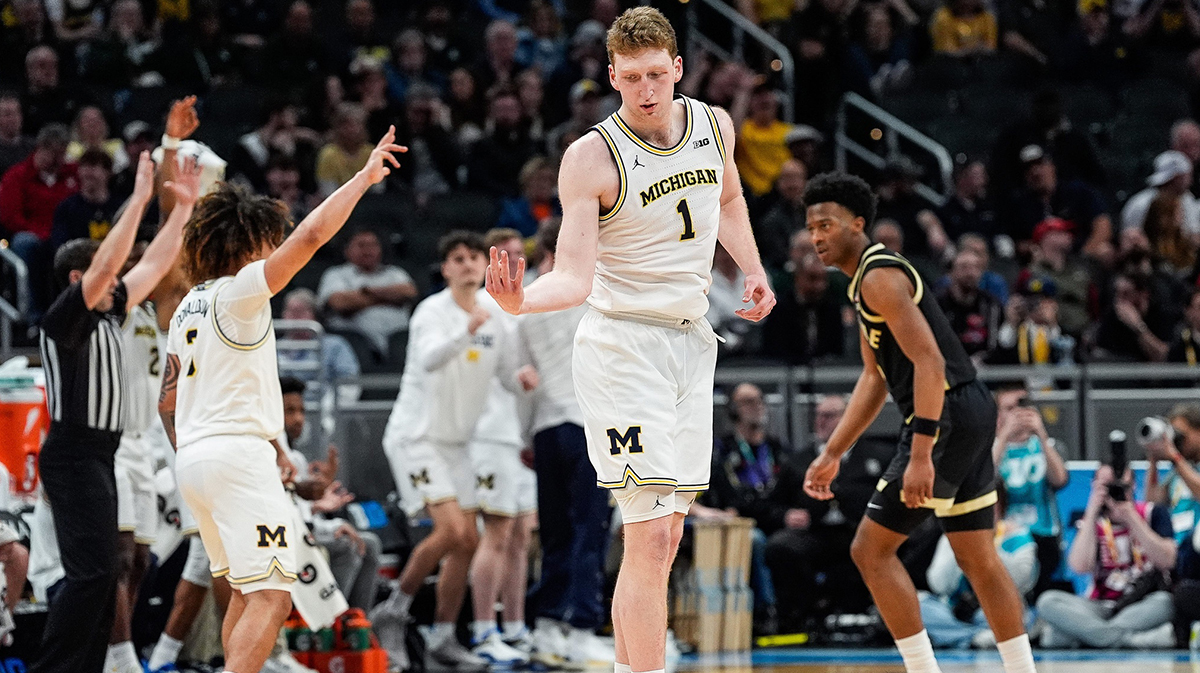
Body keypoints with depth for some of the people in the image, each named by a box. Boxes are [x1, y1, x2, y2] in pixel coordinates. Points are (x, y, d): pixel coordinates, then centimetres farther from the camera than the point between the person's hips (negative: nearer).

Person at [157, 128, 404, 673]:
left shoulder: (187, 307, 17)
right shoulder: (240, 290, -8)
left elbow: (168, 402, 21)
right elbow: (312, 234, -19)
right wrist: (364, 177, -10)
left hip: (192, 459, 9)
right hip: (239, 451, -9)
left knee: (246, 591, 19)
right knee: (271, 596, -15)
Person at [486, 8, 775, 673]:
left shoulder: (713, 126, 3)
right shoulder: (591, 158, -15)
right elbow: (574, 277, -20)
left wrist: (753, 271, 16)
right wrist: (521, 301, -38)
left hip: (691, 339, 6)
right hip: (621, 344, -6)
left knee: (664, 535, 9)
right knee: (649, 536, -15)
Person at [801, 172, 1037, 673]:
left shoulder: (879, 276, -13)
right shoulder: (864, 282, 19)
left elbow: (929, 362, -22)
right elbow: (874, 379, 25)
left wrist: (920, 455, -27)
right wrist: (832, 454, 23)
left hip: (948, 418, -10)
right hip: (972, 414, 10)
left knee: (871, 551, -5)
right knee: (977, 559, 13)